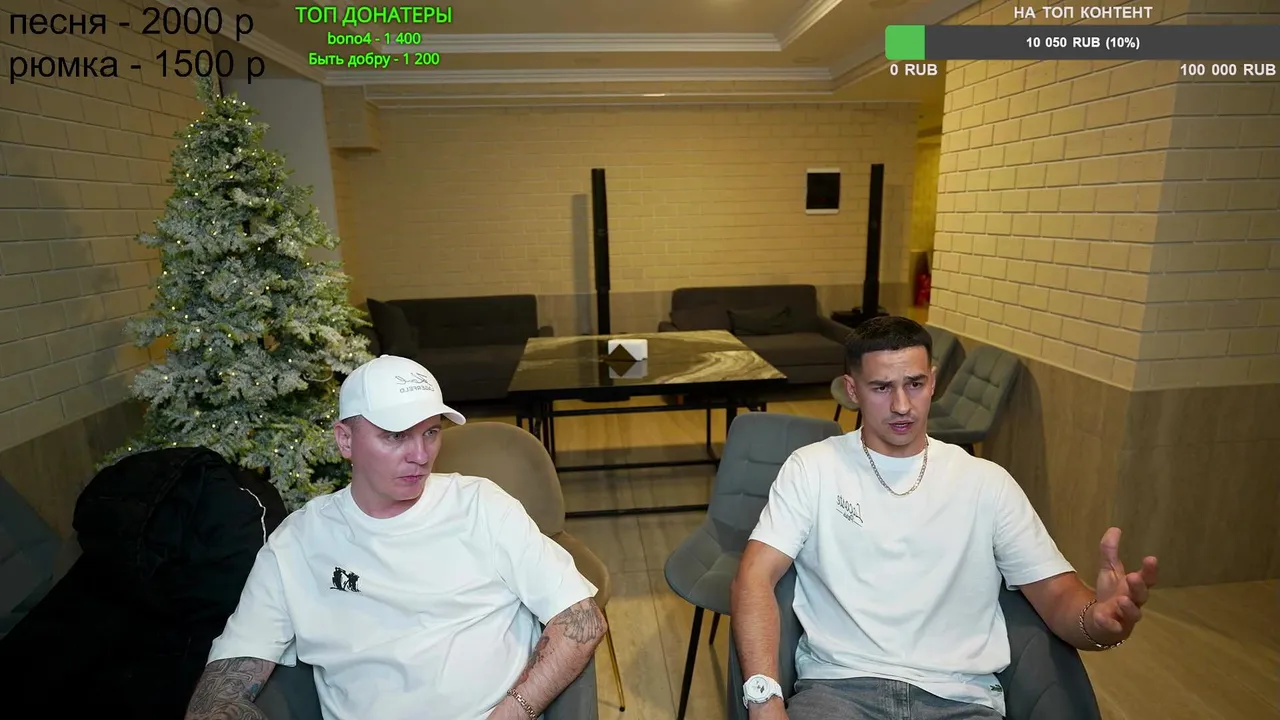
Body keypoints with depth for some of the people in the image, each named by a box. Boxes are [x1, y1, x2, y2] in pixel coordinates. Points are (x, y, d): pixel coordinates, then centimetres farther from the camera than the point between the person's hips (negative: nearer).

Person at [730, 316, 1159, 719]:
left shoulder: (986, 481, 9)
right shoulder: (812, 468, 2)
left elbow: (1056, 593, 6)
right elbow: (755, 577, -5)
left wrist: (1096, 619, -19)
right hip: (840, 684, -3)